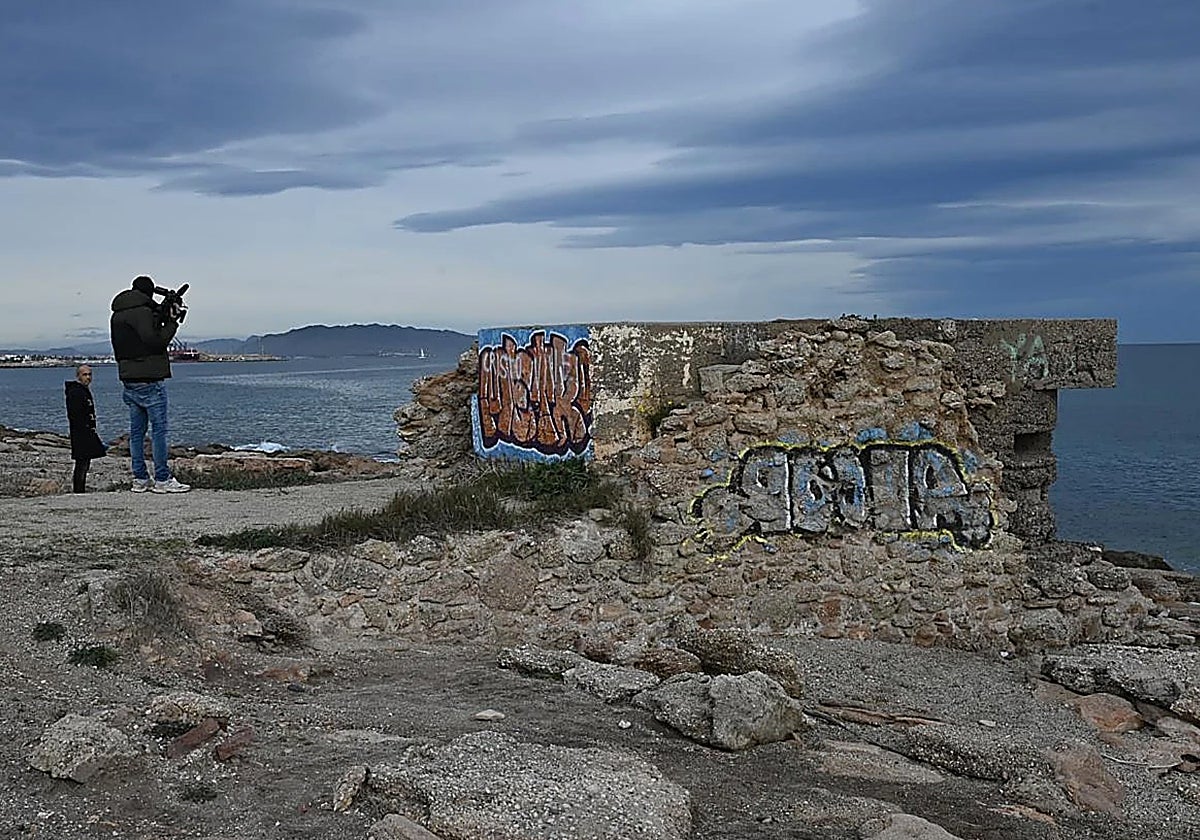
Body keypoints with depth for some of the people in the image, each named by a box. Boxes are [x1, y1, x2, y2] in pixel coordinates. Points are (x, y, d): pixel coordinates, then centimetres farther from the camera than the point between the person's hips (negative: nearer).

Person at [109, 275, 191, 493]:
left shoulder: (117, 315, 15)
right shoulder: (142, 311, -13)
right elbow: (155, 341, -18)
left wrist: (160, 318, 9)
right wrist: (171, 322, -7)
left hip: (129, 379, 9)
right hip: (149, 379, -9)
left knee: (137, 430, 10)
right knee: (159, 428, -5)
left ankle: (140, 479, 12)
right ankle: (162, 479, -4)